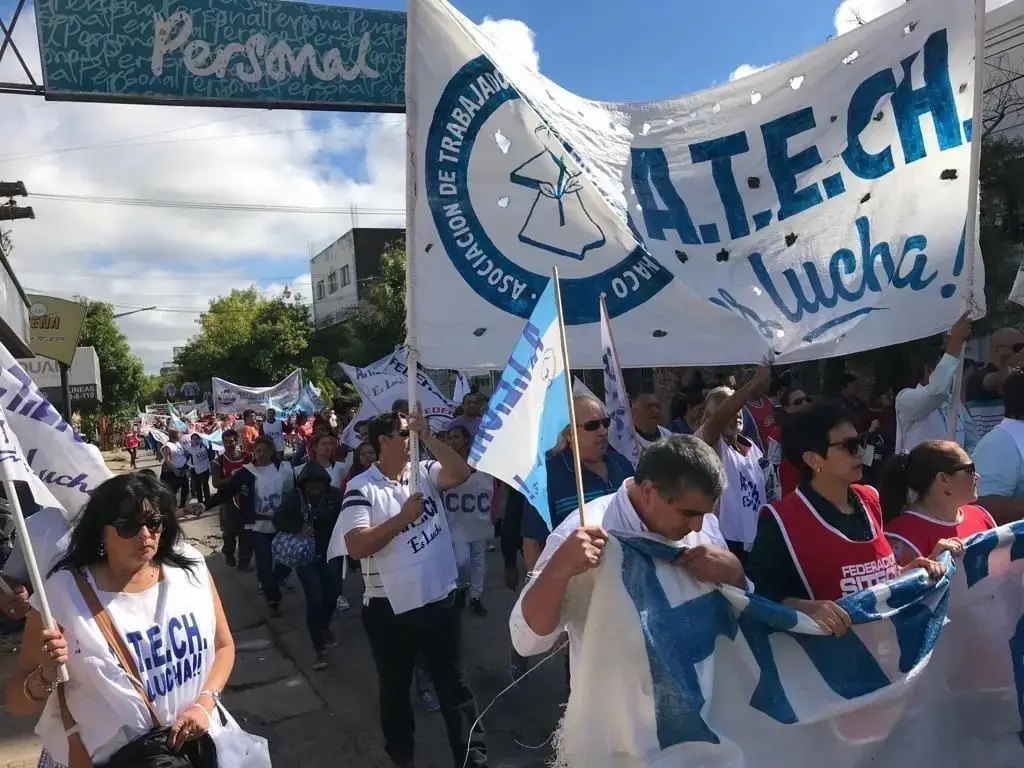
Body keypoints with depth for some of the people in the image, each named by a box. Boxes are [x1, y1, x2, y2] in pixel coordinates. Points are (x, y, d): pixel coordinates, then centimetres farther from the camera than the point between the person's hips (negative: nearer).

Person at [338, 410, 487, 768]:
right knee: (395, 687, 19)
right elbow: (356, 546, -20)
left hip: (440, 600, 3)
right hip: (390, 609, -2)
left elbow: (460, 473, -16)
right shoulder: (362, 488, -12)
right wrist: (403, 517, -21)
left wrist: (428, 437, -20)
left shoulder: (425, 473, 1)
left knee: (454, 683, 14)